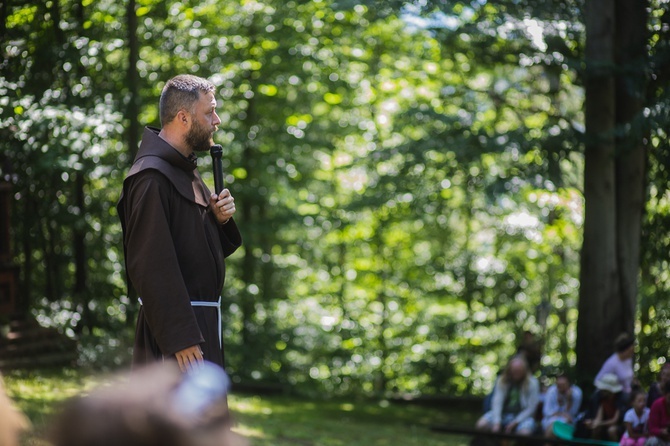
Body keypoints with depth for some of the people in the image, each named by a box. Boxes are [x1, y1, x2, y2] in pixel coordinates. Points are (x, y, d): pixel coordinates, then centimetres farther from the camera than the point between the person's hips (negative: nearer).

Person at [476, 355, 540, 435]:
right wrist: (496, 422, -24)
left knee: (524, 432, -37)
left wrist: (515, 422, -15)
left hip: (522, 417, -3)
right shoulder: (502, 380, 1)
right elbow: (497, 402, -10)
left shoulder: (532, 383, -6)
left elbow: (530, 409, -6)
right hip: (503, 413, 3)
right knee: (481, 424, -24)